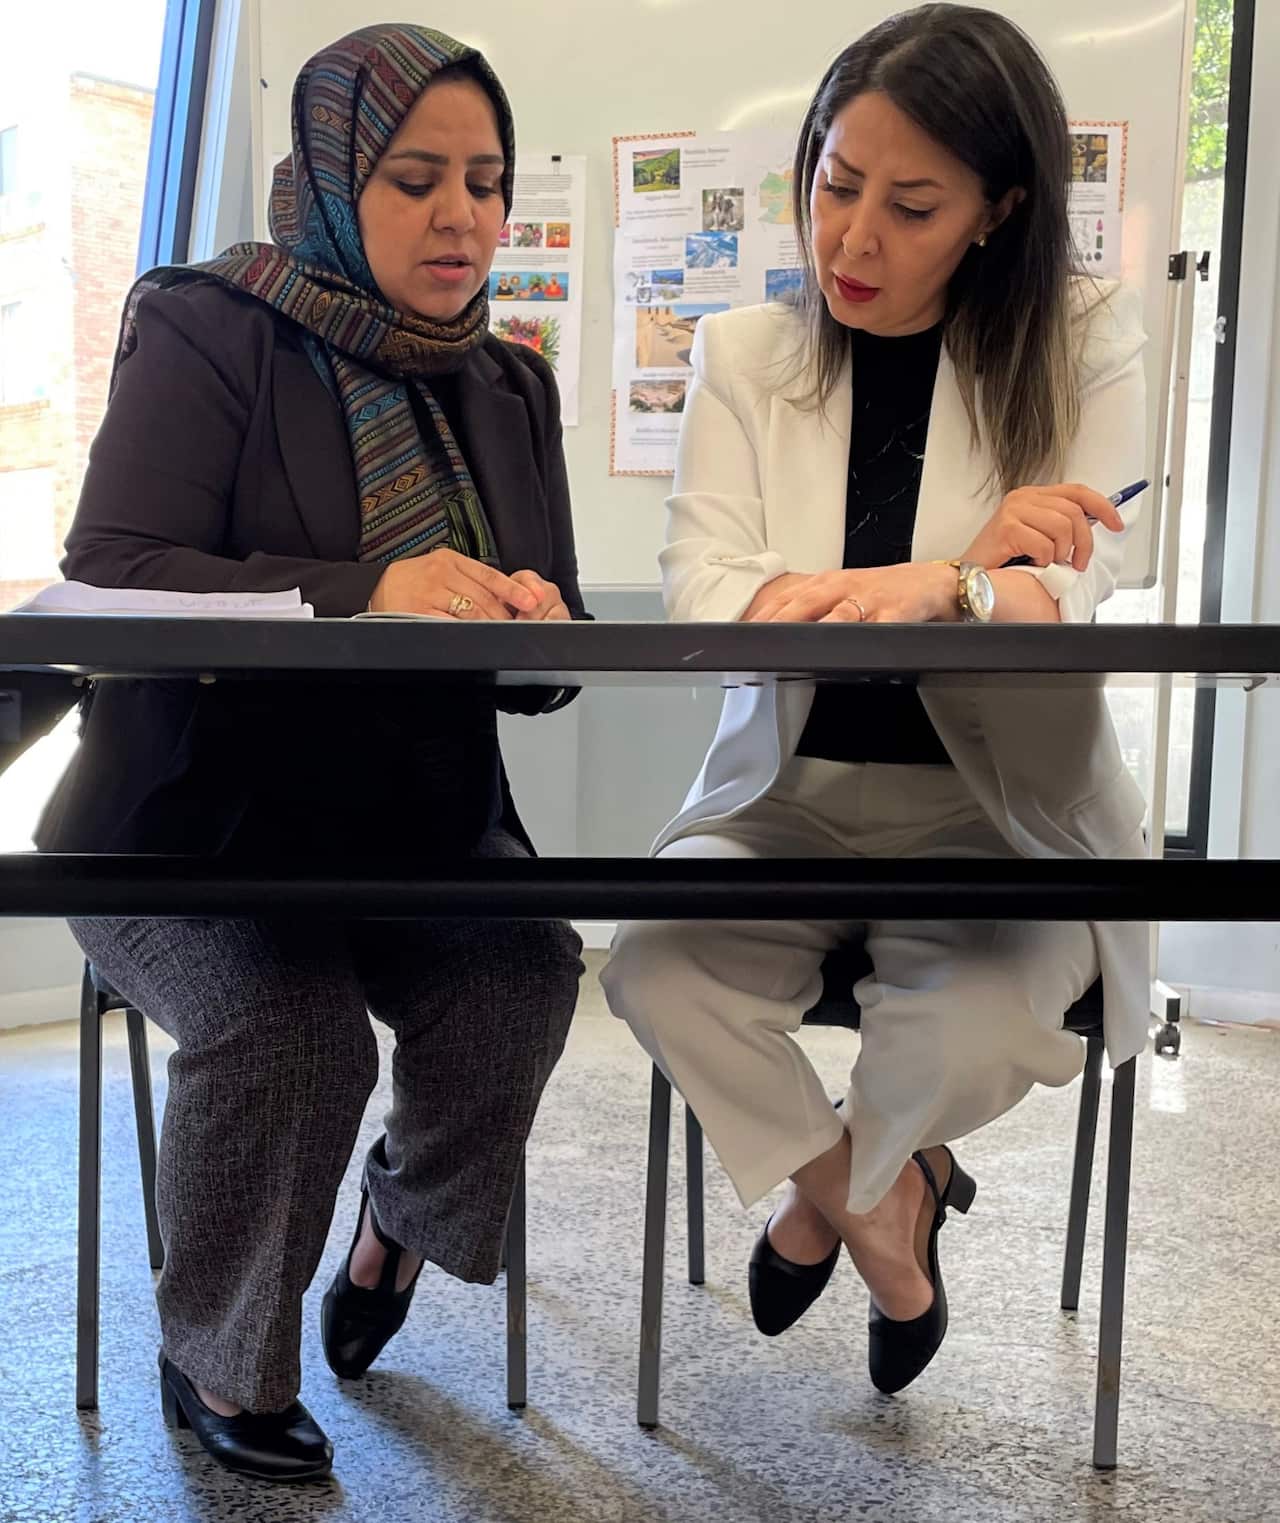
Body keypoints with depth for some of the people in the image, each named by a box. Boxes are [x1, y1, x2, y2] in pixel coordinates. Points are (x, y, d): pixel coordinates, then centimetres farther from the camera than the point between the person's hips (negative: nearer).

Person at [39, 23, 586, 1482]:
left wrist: (533, 622, -20)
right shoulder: (207, 331, -6)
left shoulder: (509, 388, 10)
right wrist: (368, 592, -33)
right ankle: (216, 1362, 3)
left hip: (420, 817, 4)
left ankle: (408, 1209, 12)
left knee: (523, 972, -23)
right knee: (286, 1028, -28)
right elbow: (111, 574, -19)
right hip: (196, 815, -4)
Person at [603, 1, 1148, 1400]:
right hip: (788, 786, 2)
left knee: (985, 1014, -30)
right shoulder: (743, 353, 4)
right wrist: (975, 559, -22)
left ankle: (834, 1188, 10)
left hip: (995, 803, -1)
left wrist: (939, 585, -37)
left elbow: (1073, 592, -13)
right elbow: (703, 597, -10)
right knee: (655, 962, -26)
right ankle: (880, 1206, 5)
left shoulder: (1081, 345, 0)